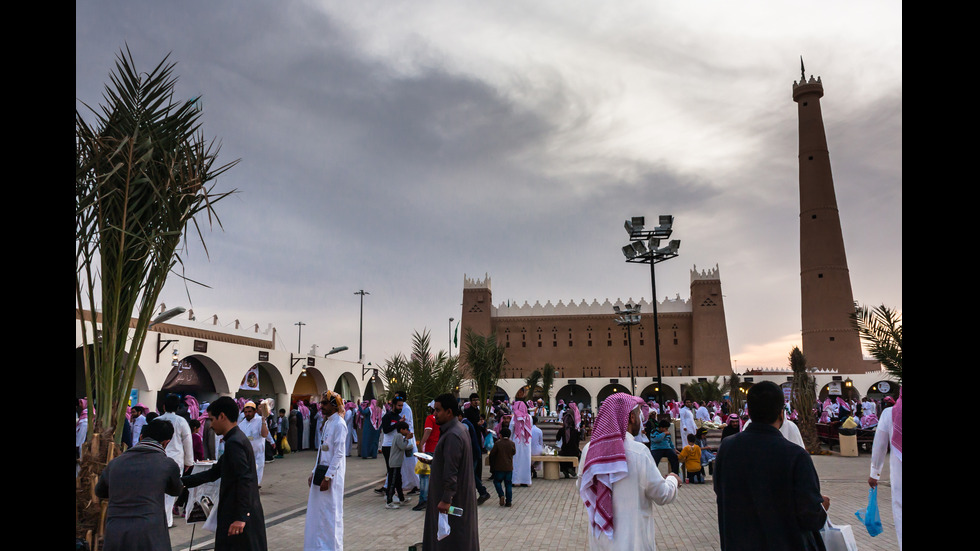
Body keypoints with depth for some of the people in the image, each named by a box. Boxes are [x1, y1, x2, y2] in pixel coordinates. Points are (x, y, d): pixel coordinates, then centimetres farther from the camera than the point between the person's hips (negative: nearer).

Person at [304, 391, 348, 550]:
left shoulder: (339, 424, -15)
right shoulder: (327, 423, 12)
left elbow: (339, 453, -19)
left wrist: (328, 477, -20)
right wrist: (314, 472, 15)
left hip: (332, 474, -8)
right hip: (321, 471, 8)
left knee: (330, 511, 1)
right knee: (317, 510, 14)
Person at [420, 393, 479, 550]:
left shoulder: (452, 436, -24)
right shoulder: (461, 428, 8)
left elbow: (451, 471, -26)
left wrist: (446, 499, -25)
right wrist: (431, 460, 17)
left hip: (454, 495, -10)